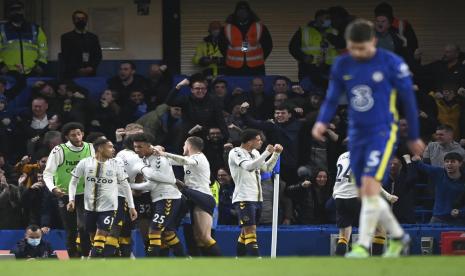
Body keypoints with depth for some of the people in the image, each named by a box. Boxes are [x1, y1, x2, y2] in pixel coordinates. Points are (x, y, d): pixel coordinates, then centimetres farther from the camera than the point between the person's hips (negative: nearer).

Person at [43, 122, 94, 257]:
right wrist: (53, 188, -26)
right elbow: (47, 173, -10)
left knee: (83, 227, -15)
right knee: (71, 231, 6)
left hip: (84, 194, 1)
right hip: (65, 195, -1)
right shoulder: (59, 150, -11)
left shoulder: (89, 148, -2)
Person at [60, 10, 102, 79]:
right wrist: (78, 70, -11)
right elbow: (65, 57, 0)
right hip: (72, 75, -2)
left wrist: (92, 67, -6)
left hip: (90, 74, 2)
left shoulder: (93, 37, 16)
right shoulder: (66, 37, 7)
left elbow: (98, 55, 12)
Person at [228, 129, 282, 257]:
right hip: (244, 198, -9)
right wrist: (266, 153, -25)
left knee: (246, 232, 13)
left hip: (257, 198, 9)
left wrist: (276, 154, 15)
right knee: (250, 230, -15)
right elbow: (248, 166, -25)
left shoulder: (255, 153, 14)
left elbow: (267, 168, 27)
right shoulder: (236, 152, -10)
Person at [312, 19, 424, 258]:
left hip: (382, 132, -5)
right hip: (357, 134, 5)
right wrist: (322, 121, -15)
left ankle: (363, 246, -13)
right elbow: (332, 98, 6)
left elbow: (408, 100, -1)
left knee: (370, 187, -18)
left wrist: (413, 137, 5)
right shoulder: (341, 66, 3)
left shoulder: (391, 63, -9)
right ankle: (398, 236, 28)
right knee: (366, 194, 9)